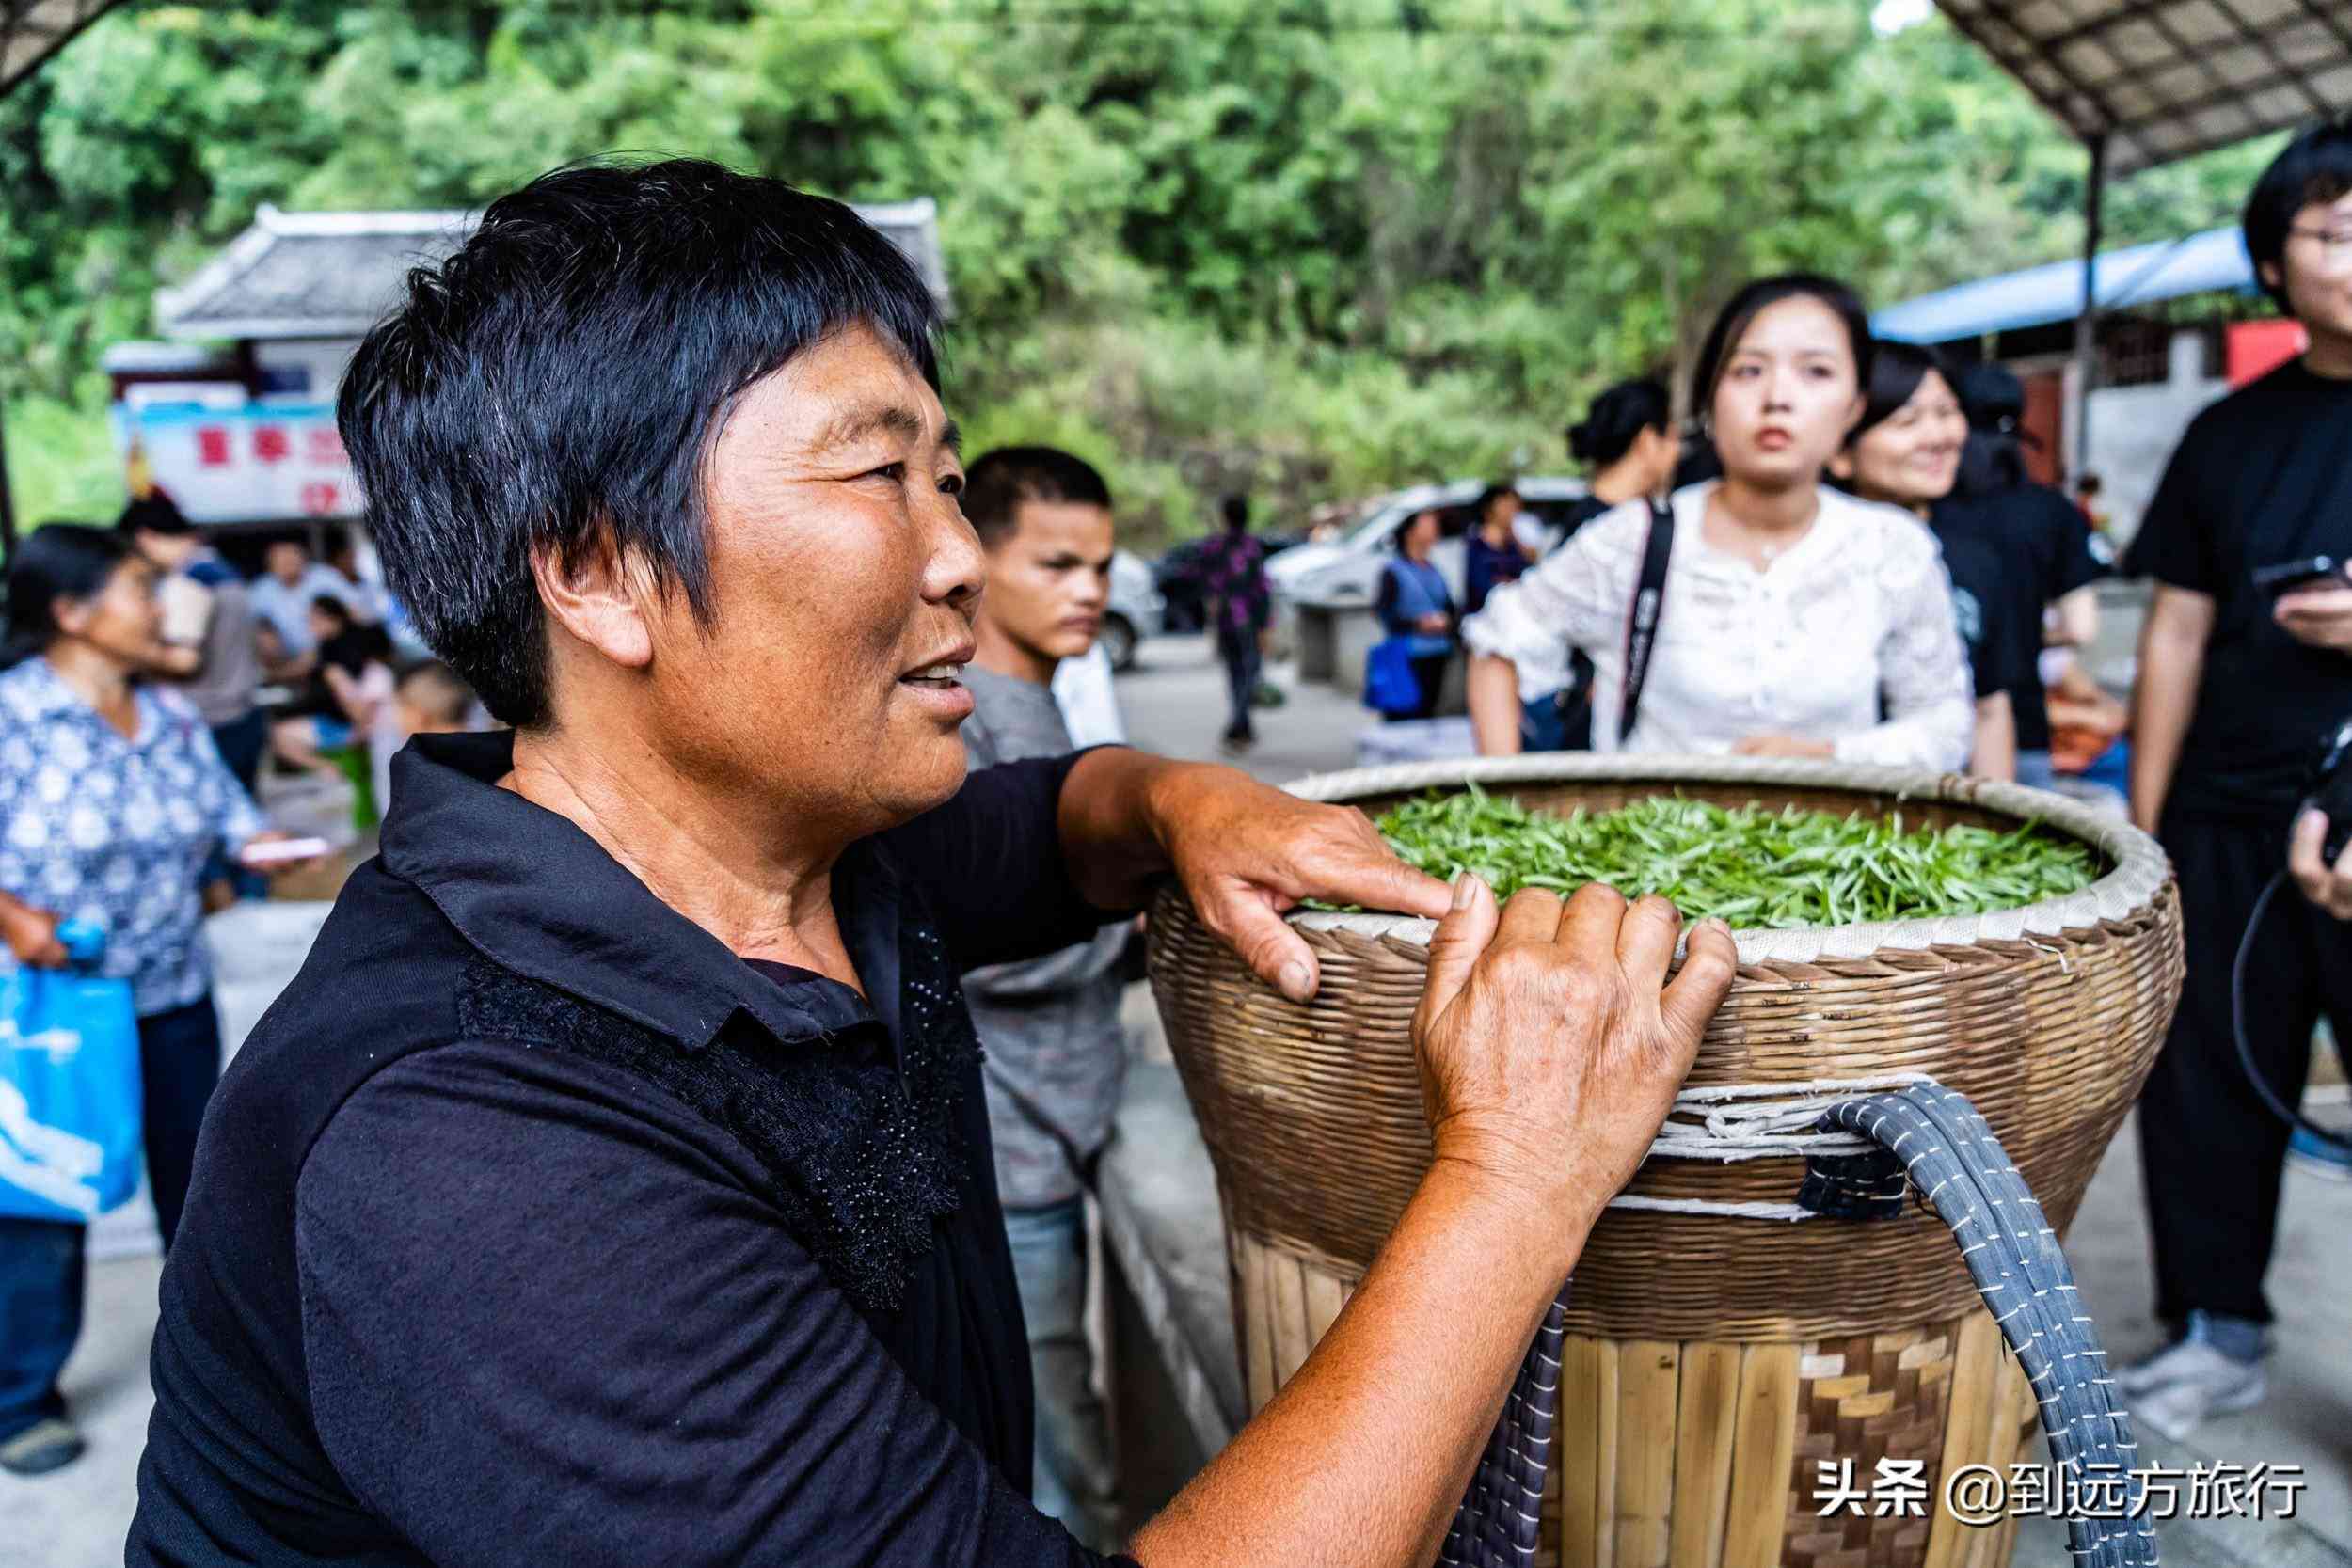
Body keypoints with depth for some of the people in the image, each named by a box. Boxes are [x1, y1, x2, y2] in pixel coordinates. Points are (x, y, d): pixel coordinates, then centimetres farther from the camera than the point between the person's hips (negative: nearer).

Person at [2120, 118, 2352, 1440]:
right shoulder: (2231, 435, 10)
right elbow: (2177, 633, 10)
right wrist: (2144, 825, 6)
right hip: (2229, 823, 3)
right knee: (2206, 1091, 9)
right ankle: (2218, 1333, 26)